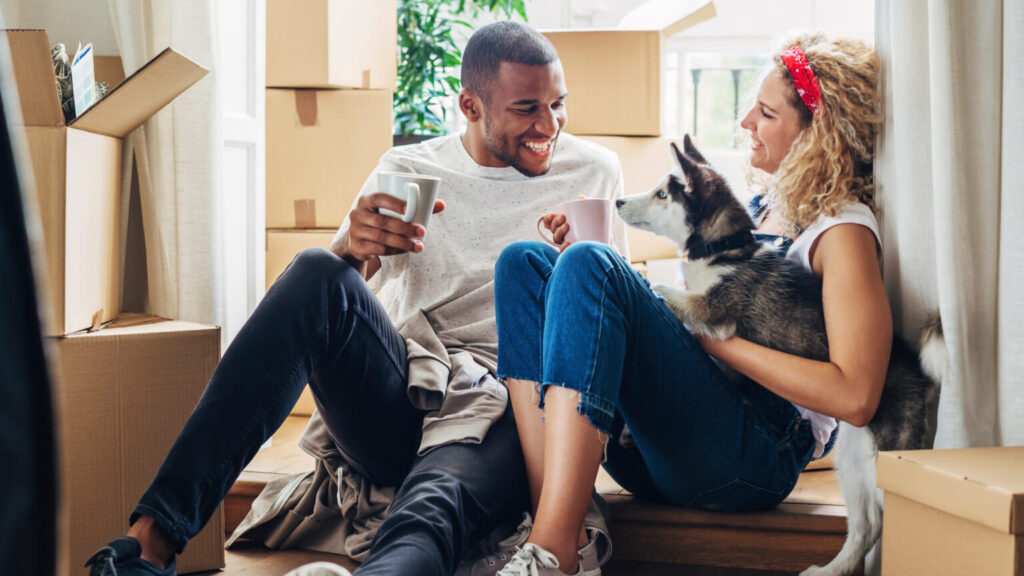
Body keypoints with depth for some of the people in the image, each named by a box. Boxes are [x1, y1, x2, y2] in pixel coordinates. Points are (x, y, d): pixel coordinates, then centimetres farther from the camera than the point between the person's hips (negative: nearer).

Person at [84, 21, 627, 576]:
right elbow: (322, 301, 1)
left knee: (431, 511, -38)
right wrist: (353, 251, -23)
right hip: (400, 403, 2)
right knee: (317, 273, -29)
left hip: (504, 417, -1)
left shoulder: (593, 172, 11)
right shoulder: (409, 170, 10)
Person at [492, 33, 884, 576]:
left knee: (587, 265, -25)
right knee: (526, 261, -3)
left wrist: (716, 336, -13)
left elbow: (855, 397, -17)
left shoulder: (843, 230, -5)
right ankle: (552, 521, -19)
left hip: (754, 459, -8)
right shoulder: (763, 206, 21)